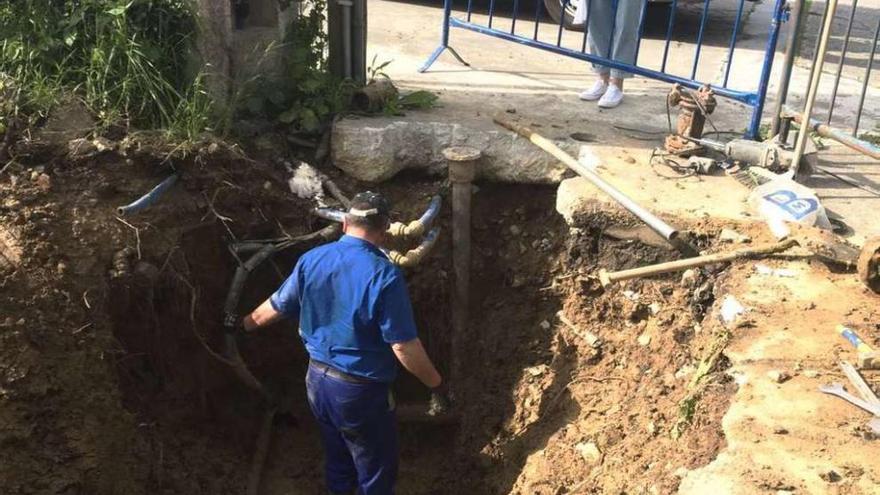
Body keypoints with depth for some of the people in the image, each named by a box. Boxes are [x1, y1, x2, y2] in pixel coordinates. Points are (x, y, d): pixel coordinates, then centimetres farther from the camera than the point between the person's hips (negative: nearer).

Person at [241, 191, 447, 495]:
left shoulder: (311, 260, -4)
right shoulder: (385, 275, -23)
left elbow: (276, 307, 9)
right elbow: (404, 347, -22)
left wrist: (244, 325, 29)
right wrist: (436, 385, -9)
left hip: (317, 379, 6)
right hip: (360, 390, -6)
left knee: (337, 459, 27)